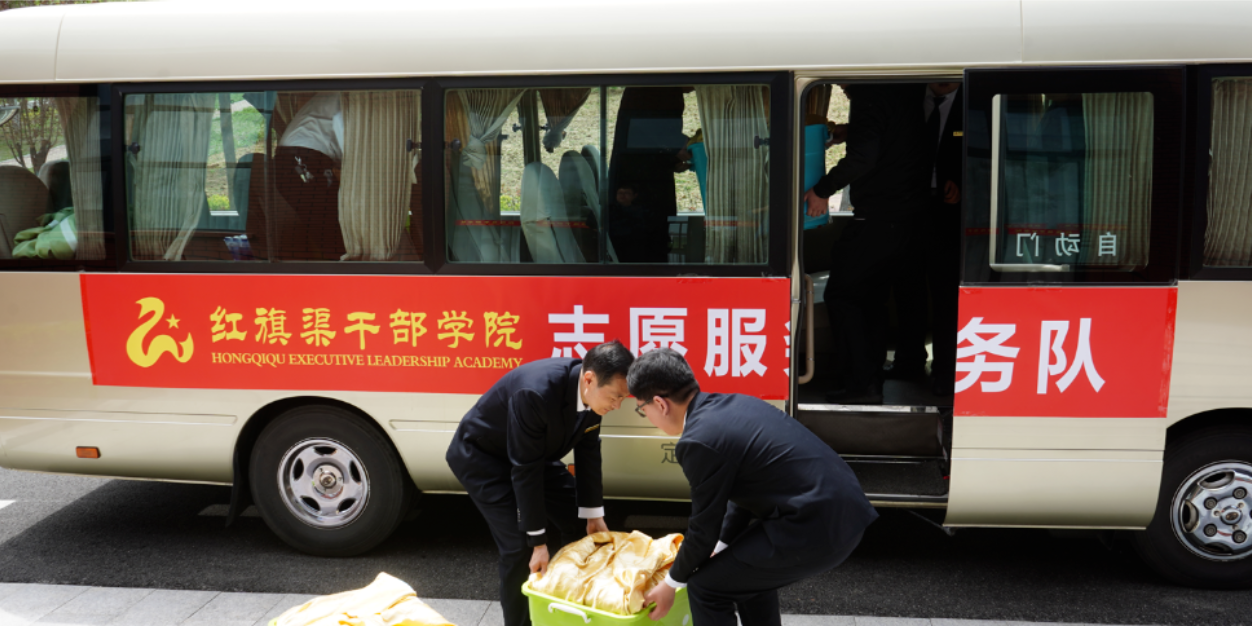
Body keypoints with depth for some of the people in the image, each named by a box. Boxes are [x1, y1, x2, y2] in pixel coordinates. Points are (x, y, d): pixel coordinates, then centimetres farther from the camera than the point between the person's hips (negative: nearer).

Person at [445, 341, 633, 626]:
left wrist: (594, 515, 1)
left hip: (536, 451, 7)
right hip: (482, 456, -7)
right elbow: (525, 471, -32)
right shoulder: (536, 393, -39)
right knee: (519, 545, -14)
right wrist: (538, 541, -26)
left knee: (575, 519, 6)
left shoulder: (590, 391, -18)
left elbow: (588, 452, -4)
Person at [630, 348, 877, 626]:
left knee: (706, 586, 3)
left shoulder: (699, 441, -15)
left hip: (817, 529, -10)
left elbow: (704, 528, -4)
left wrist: (670, 585, 12)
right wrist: (720, 550, 28)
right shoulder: (735, 404, 12)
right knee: (750, 570, 30)